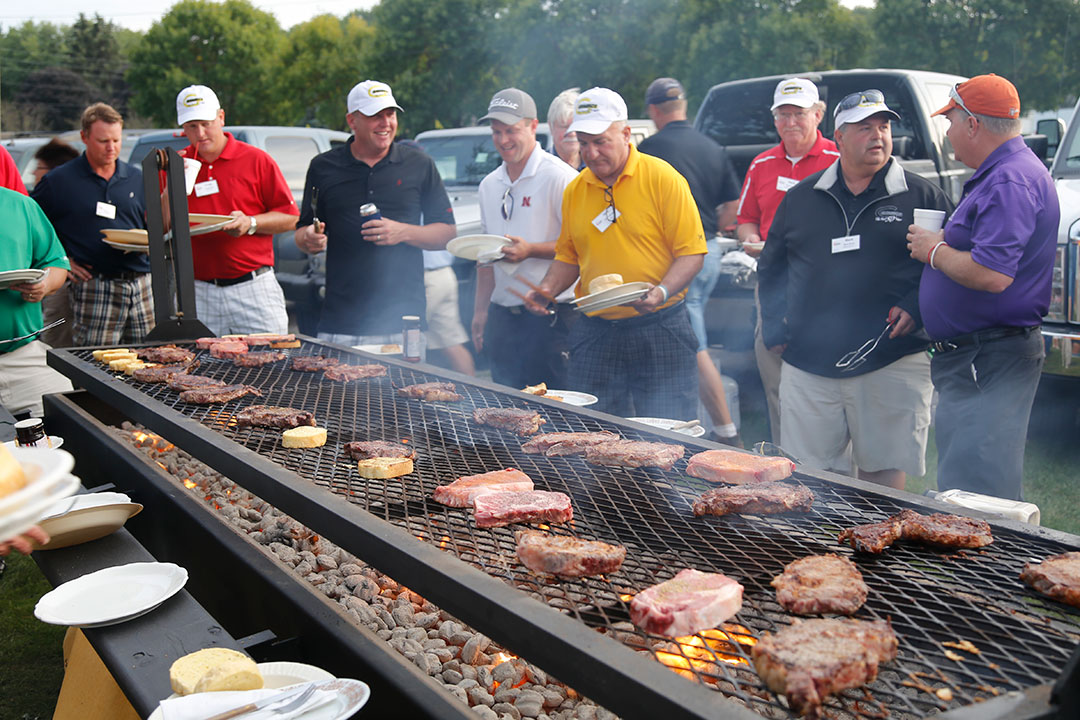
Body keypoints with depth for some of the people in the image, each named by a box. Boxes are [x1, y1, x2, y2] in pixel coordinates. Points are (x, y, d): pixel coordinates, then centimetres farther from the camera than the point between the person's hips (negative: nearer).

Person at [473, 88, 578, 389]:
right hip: (502, 316, 7)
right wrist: (481, 310, 16)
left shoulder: (560, 177, -8)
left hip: (550, 315, -7)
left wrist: (530, 250, -23)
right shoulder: (489, 185, 15)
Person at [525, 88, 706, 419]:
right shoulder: (574, 190, 10)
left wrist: (662, 291, -23)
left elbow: (691, 251, -7)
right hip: (594, 332, 4)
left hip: (659, 329, -4)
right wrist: (548, 289, 1)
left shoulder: (662, 178, -5)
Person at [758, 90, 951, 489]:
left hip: (892, 365, -2)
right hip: (807, 364, 2)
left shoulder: (922, 196, 4)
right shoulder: (800, 197, 11)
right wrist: (773, 328, 9)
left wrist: (916, 307, -12)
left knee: (884, 471, 6)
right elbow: (771, 268, 18)